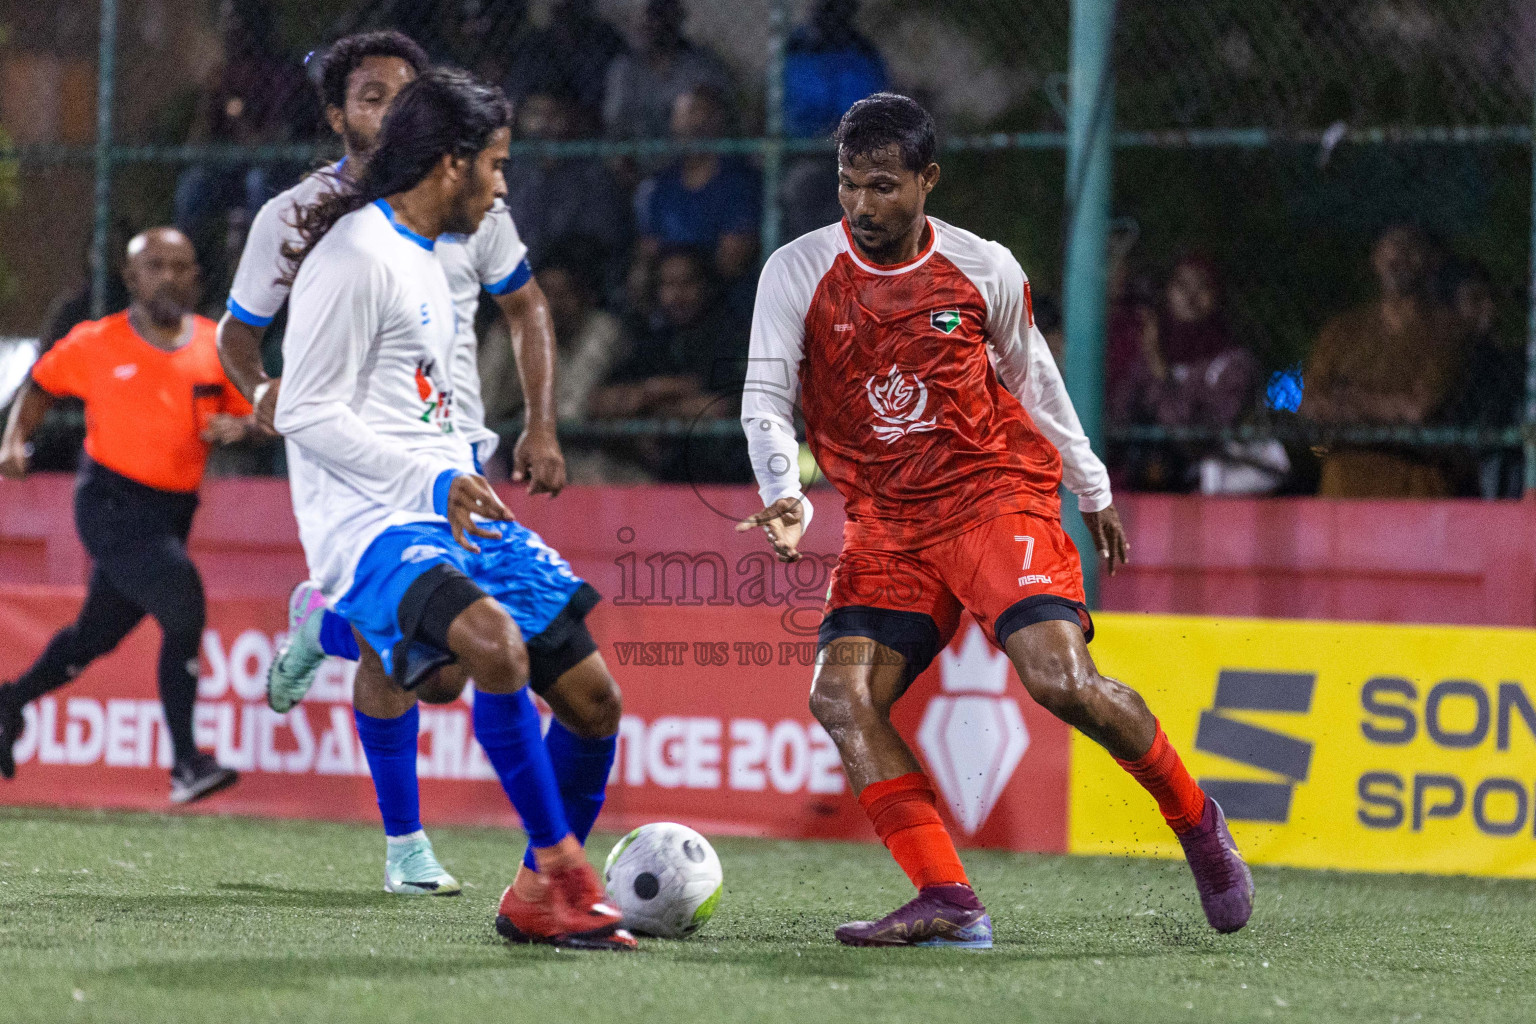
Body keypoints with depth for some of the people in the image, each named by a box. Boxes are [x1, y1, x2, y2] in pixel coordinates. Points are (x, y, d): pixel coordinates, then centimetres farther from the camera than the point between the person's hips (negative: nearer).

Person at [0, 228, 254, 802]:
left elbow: (261, 414, 11)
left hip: (172, 513, 5)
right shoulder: (95, 345, -4)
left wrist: (240, 427, -11)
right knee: (184, 610, -21)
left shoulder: (217, 346, 4)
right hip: (111, 506, -5)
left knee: (98, 633, 17)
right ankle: (185, 762, -15)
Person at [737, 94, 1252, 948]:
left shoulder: (985, 271, -2)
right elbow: (766, 400, -5)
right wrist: (786, 497, -24)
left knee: (1062, 679, -20)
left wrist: (1092, 489, 23)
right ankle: (949, 906, -19)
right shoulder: (798, 273, -4)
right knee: (841, 698, -18)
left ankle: (1196, 821, 5)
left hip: (999, 495, -2)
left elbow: (1031, 377, 14)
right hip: (887, 520, 2)